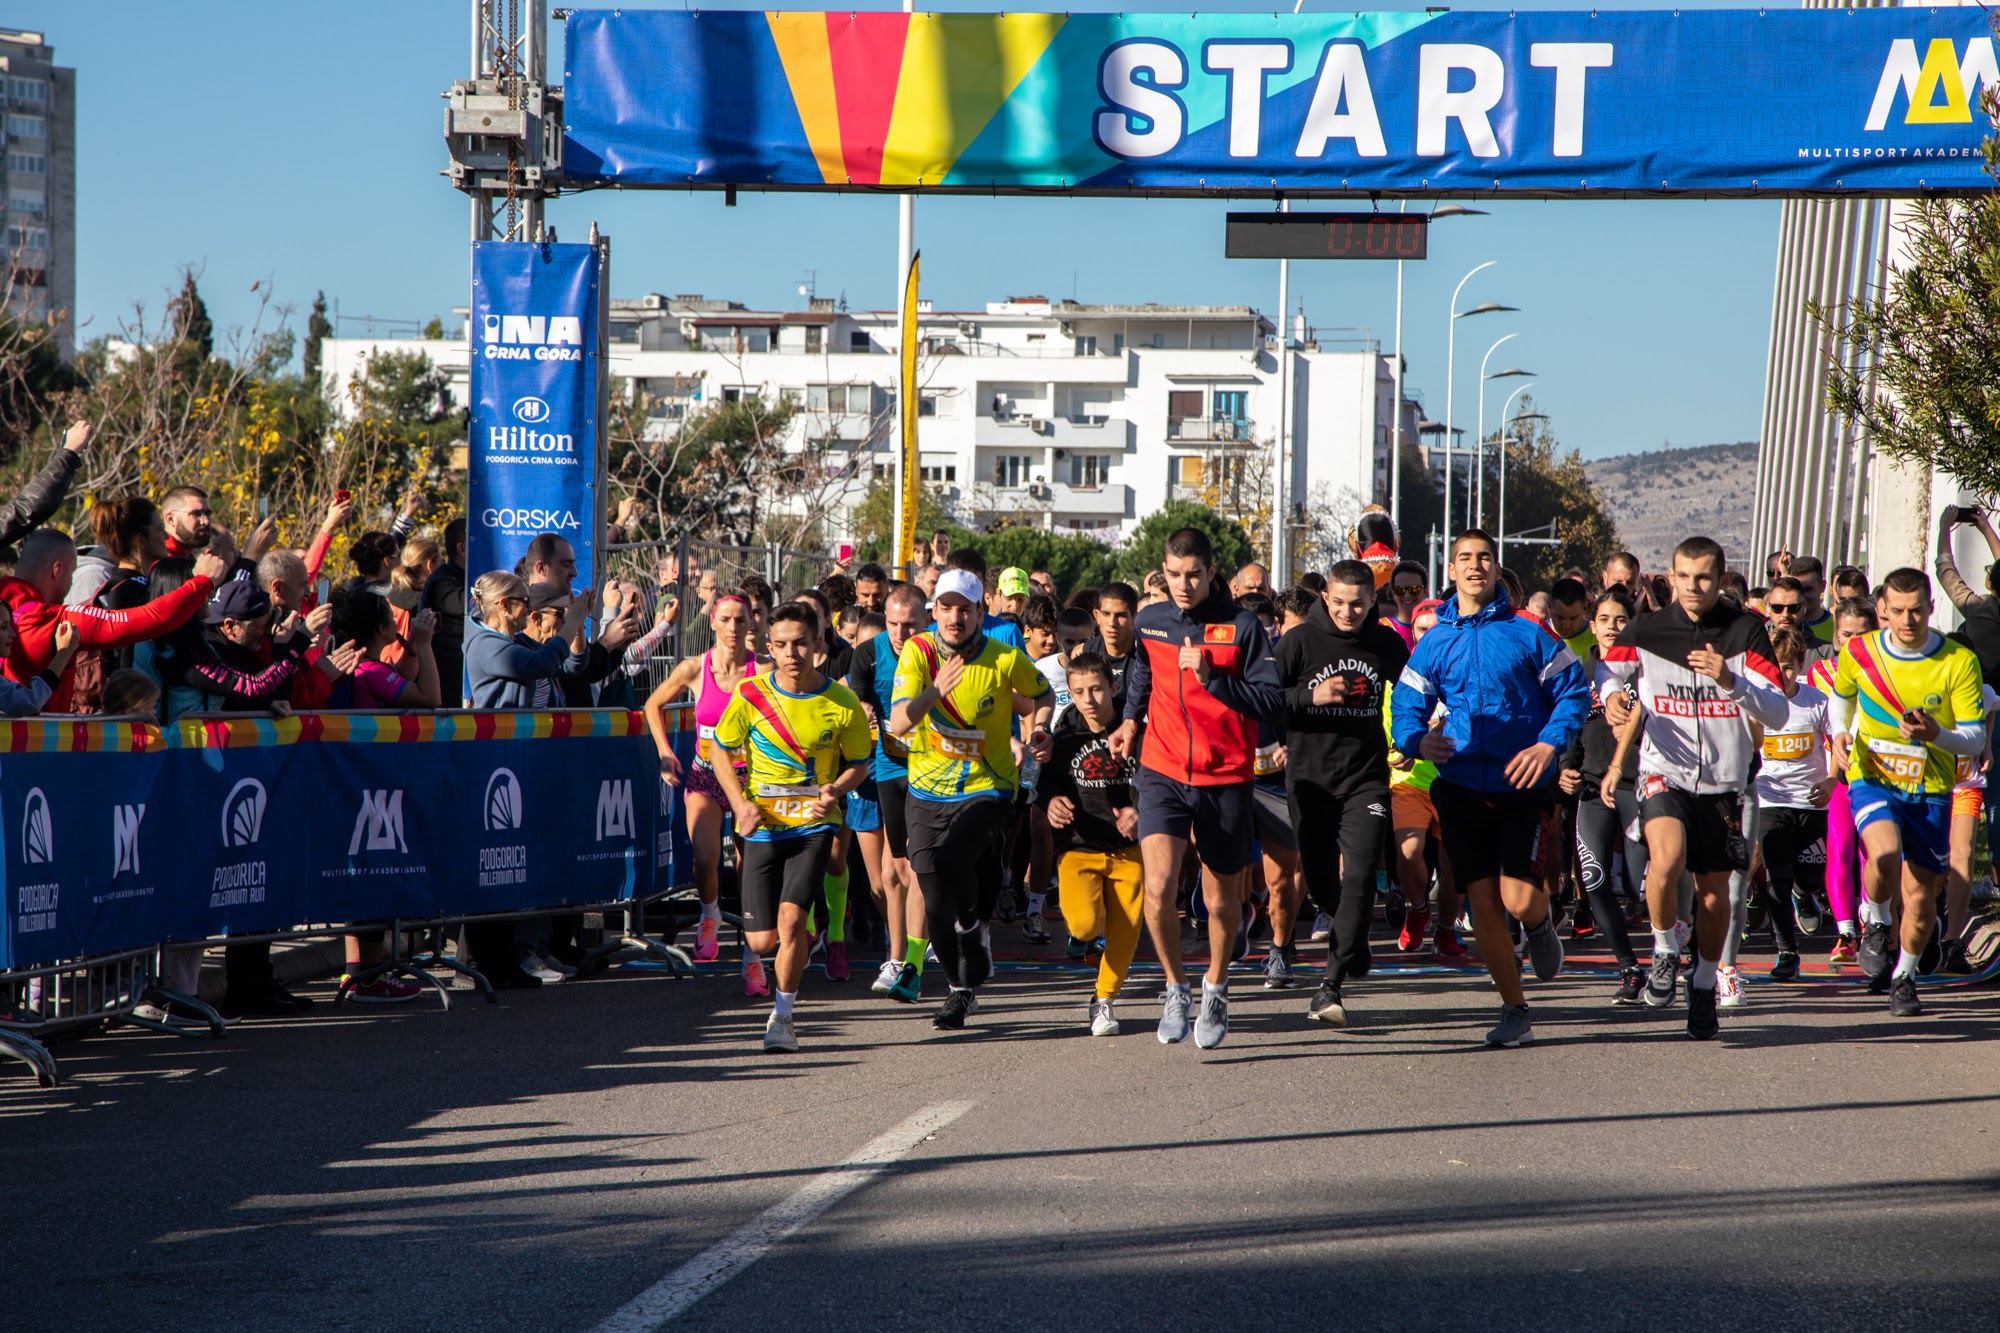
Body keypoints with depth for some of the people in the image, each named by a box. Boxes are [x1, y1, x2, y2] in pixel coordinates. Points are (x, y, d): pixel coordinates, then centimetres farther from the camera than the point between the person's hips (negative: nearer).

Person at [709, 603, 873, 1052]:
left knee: (791, 917, -21)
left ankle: (782, 1017, -3)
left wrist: (835, 790, -14)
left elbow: (858, 764, 7)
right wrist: (740, 804, -8)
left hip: (813, 825, -1)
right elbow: (722, 752, 6)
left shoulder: (842, 704, -6)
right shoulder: (750, 695, -6)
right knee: (762, 941, 0)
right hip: (761, 826, 1)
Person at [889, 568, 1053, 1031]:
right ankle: (961, 988, 25)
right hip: (928, 790, 3)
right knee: (936, 901, 2)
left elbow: (1041, 693, 12)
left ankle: (974, 928, 3)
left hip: (986, 788, -3)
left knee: (949, 862, -28)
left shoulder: (1006, 659, -10)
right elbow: (898, 723, -18)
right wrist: (934, 691, -35)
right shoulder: (917, 652, -8)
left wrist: (1038, 730, -7)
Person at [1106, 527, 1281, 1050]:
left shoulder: (1241, 627, -6)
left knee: (1222, 898, 11)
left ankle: (1215, 988, 37)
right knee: (1159, 886, -18)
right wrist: (1131, 718, 13)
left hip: (1226, 777, -1)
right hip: (1163, 772, 1)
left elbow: (1271, 701, -11)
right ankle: (1175, 988, 1)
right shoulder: (1150, 622, 6)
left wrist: (1211, 677, -20)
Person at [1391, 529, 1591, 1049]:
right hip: (1462, 787, 3)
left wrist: (1549, 744, -13)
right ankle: (1514, 1010, 15)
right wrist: (1419, 740, -14)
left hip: (1522, 786, -3)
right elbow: (1404, 710, 8)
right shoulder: (1434, 642, 7)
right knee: (1483, 902, 0)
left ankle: (1541, 924, 25)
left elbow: (1574, 692, 2)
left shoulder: (1526, 634, -1)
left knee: (1518, 899, -14)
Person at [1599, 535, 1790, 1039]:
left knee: (1715, 891, 8)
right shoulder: (1646, 631, -2)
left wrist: (1731, 681, -27)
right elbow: (1608, 671, 17)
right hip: (1664, 771, -1)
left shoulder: (1746, 631, -5)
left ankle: (1704, 985, 32)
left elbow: (1778, 713, -11)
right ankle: (1665, 951, -2)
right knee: (1667, 857, -28)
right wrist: (1611, 695, -6)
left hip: (1724, 780, 1)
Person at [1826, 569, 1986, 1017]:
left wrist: (1936, 735, -27)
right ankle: (1875, 924, 2)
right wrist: (1839, 734, 1)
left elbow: (1974, 738, -7)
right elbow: (1841, 695, 19)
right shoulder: (1859, 653, -4)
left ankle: (1904, 976, 30)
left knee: (1920, 893, 4)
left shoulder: (1959, 662, -10)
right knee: (1884, 855, -30)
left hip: (1931, 788, 1)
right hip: (1872, 778, -1)